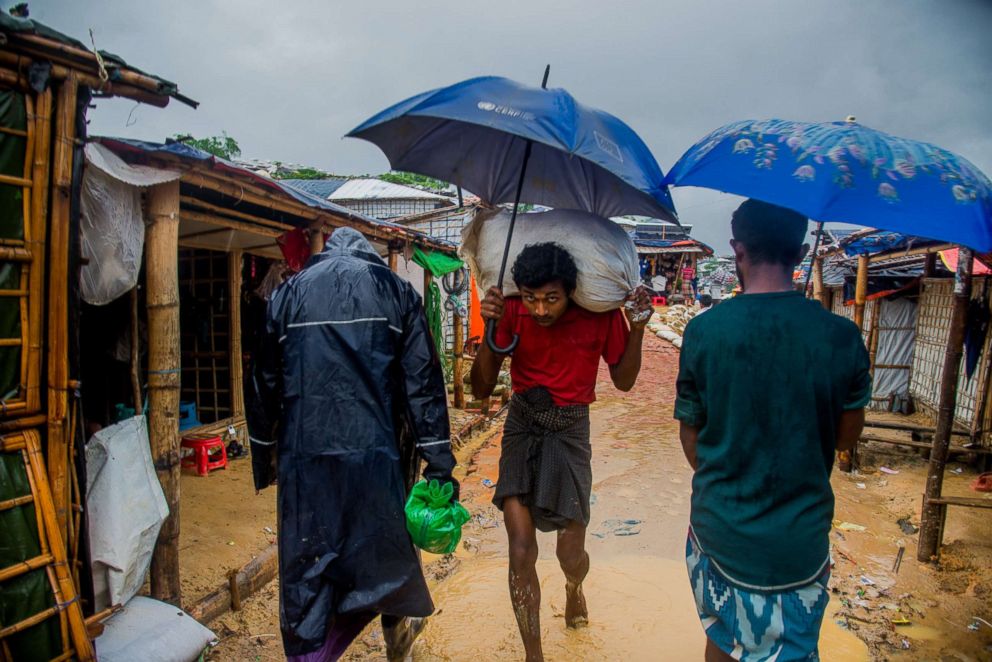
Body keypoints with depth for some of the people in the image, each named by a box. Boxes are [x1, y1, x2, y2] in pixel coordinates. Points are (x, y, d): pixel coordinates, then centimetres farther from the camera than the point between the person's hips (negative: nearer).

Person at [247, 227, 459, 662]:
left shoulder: (288, 293, 10)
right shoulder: (394, 289, 5)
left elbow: (266, 385, 12)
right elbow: (423, 381, -2)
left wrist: (264, 459, 20)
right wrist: (440, 466, -1)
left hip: (304, 454, 1)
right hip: (375, 450, 0)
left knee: (305, 575, 11)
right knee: (384, 547, 21)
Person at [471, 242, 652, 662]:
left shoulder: (600, 315, -13)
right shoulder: (512, 313, -13)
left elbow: (623, 381, -1)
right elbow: (482, 389, -12)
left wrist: (637, 328, -16)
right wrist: (491, 330, -26)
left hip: (570, 431, 0)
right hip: (522, 427, 0)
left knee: (571, 553, 5)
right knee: (521, 552, -7)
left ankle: (574, 589, 45)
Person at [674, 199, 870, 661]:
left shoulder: (702, 331, -13)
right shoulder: (841, 338, -11)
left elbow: (690, 435, -2)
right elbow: (848, 436, 3)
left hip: (718, 531, 1)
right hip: (799, 541, 0)